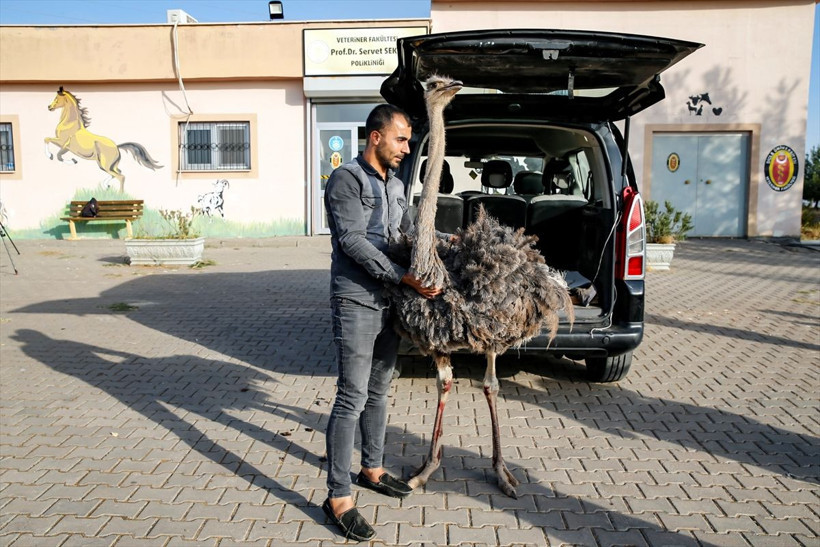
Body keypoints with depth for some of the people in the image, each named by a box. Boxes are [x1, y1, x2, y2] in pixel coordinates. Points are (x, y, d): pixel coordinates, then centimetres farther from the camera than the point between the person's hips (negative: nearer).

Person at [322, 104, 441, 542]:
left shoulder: (395, 185, 16)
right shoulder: (346, 179, -10)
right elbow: (353, 242, -19)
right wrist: (406, 277, -22)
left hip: (390, 301, 8)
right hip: (356, 302, -8)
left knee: (379, 391, 17)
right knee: (352, 397, -6)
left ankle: (372, 469, 33)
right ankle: (338, 498, 3)